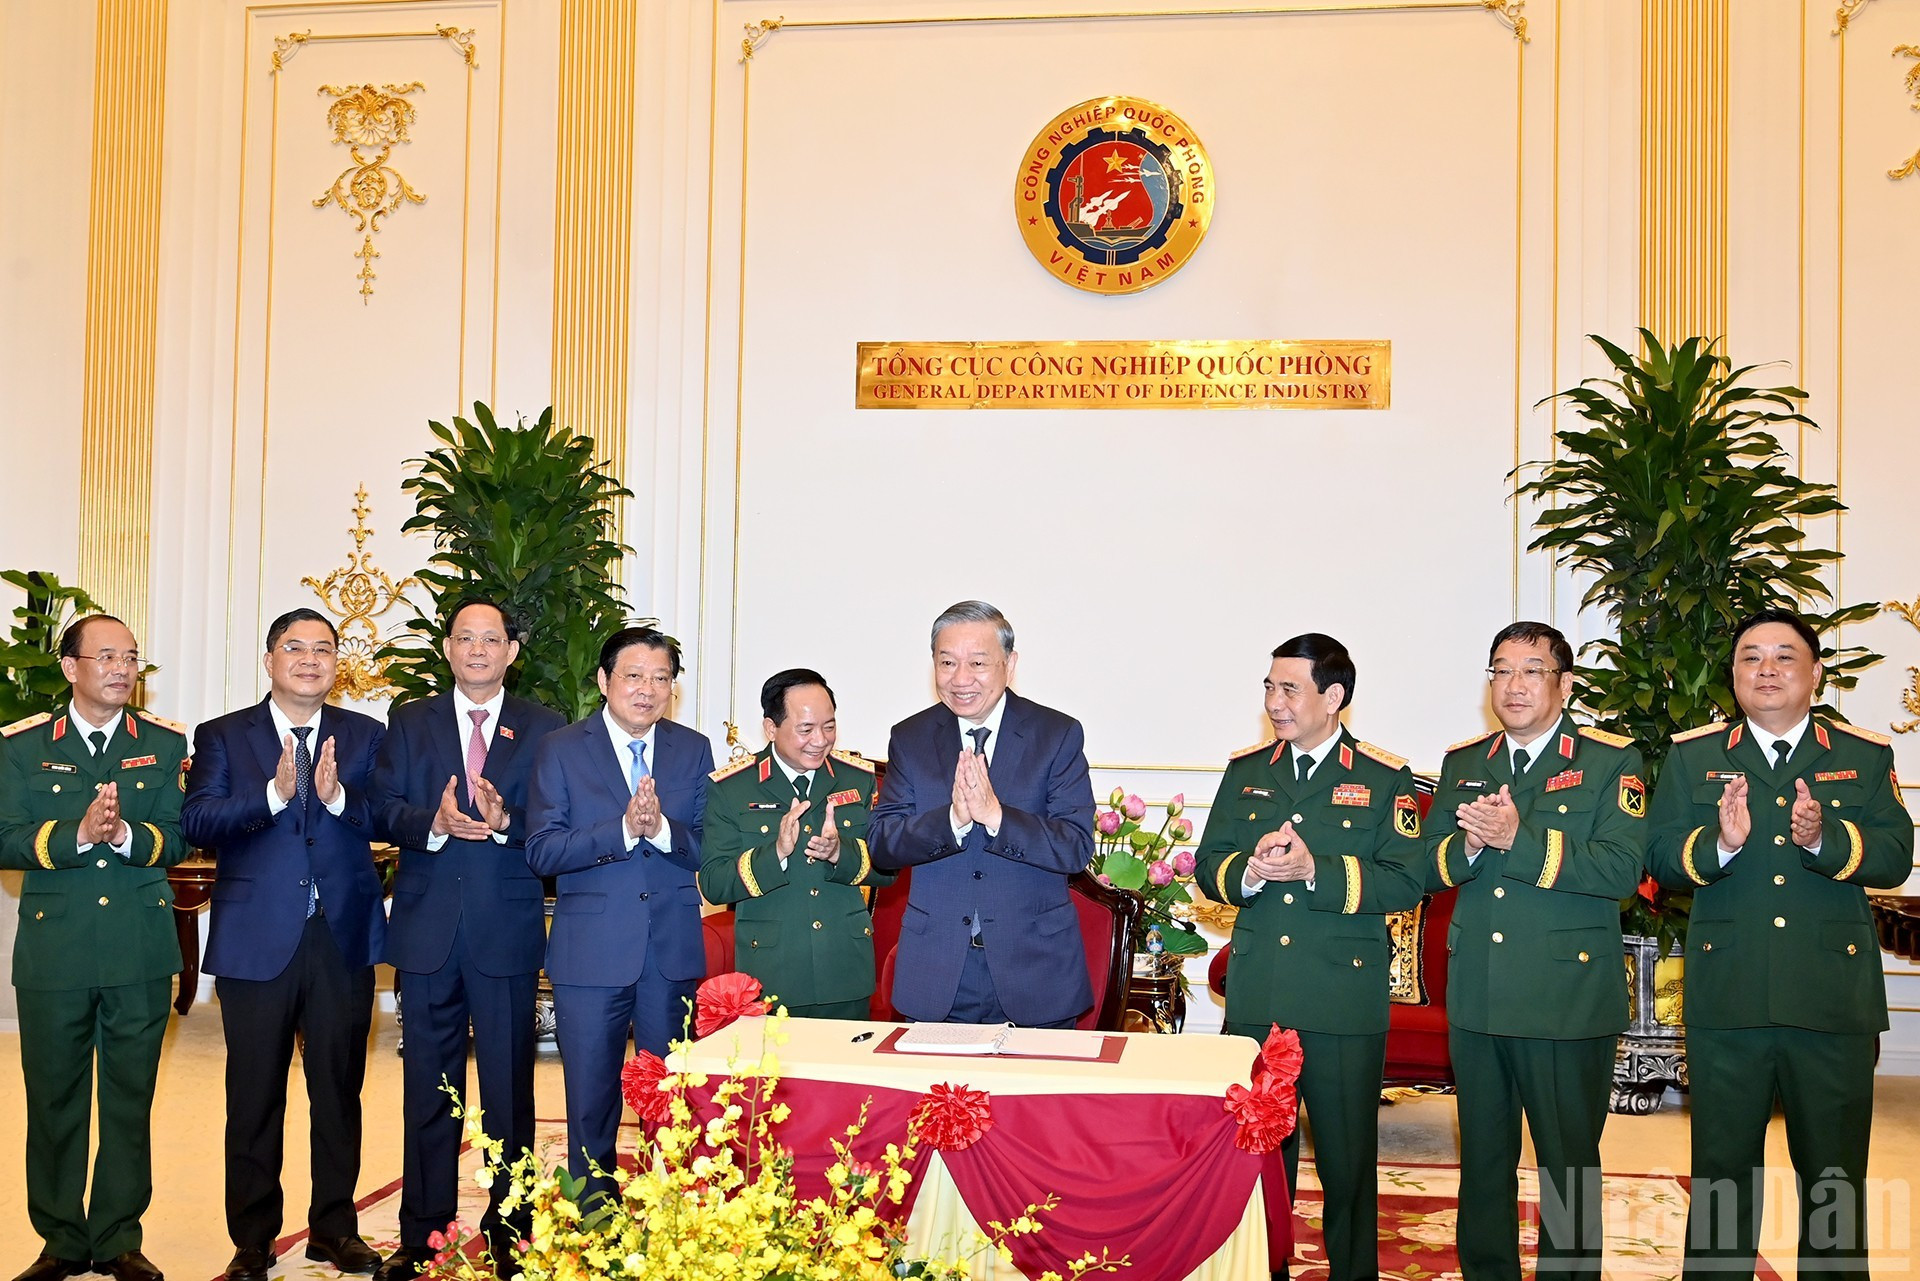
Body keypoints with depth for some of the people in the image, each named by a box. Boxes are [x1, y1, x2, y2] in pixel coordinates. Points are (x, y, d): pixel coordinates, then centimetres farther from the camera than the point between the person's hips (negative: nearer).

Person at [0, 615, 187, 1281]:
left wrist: (124, 834, -21)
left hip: (141, 948, 1)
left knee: (131, 1101, 7)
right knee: (54, 1101, 8)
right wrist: (77, 834, -22)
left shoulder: (164, 744, 6)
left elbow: (176, 839, -2)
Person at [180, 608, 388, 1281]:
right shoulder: (222, 736, 5)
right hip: (256, 940, -1)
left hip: (343, 939, 1)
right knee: (254, 1099, 6)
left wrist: (338, 797, -21)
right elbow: (195, 822, -10)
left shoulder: (366, 736, 8)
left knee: (340, 1092, 9)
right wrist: (274, 793, -22)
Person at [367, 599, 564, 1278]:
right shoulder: (410, 722, 10)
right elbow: (382, 810, 0)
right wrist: (434, 824, -19)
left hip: (509, 929, -1)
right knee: (429, 1087, 9)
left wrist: (506, 821, -22)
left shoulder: (544, 729, 5)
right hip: (428, 928, 1)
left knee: (509, 1087, 6)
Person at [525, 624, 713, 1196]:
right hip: (591, 953, -2)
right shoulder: (560, 750, 0)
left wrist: (661, 829, -19)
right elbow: (541, 851, -9)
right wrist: (623, 829, -21)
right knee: (591, 1106, 7)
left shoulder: (694, 750, 7)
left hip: (673, 954, 2)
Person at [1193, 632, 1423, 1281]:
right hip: (1256, 1001, 3)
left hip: (1345, 1004, -3)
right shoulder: (1245, 771, 11)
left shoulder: (1385, 779, -1)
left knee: (1347, 1163, 5)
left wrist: (1315, 869, -20)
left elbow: (1404, 882, -9)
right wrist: (1249, 872, -12)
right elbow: (1207, 866, 10)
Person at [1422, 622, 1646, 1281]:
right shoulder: (1461, 763, 12)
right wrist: (1467, 845, -14)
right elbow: (1428, 865, 8)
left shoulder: (1612, 762, -3)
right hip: (1475, 1003, 5)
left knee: (1569, 1167, 7)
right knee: (1482, 1161, 16)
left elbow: (1621, 868, -16)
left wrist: (1519, 840, -23)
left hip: (1568, 1003, -4)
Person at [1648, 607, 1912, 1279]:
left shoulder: (1865, 756, 7)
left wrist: (1824, 838, -24)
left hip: (1834, 1000, 0)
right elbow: (1660, 856, -2)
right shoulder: (1692, 756, 7)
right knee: (1722, 1171, 11)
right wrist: (1720, 843, -22)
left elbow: (1894, 857, -5)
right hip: (1726, 998, 0)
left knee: (1836, 1176, 11)